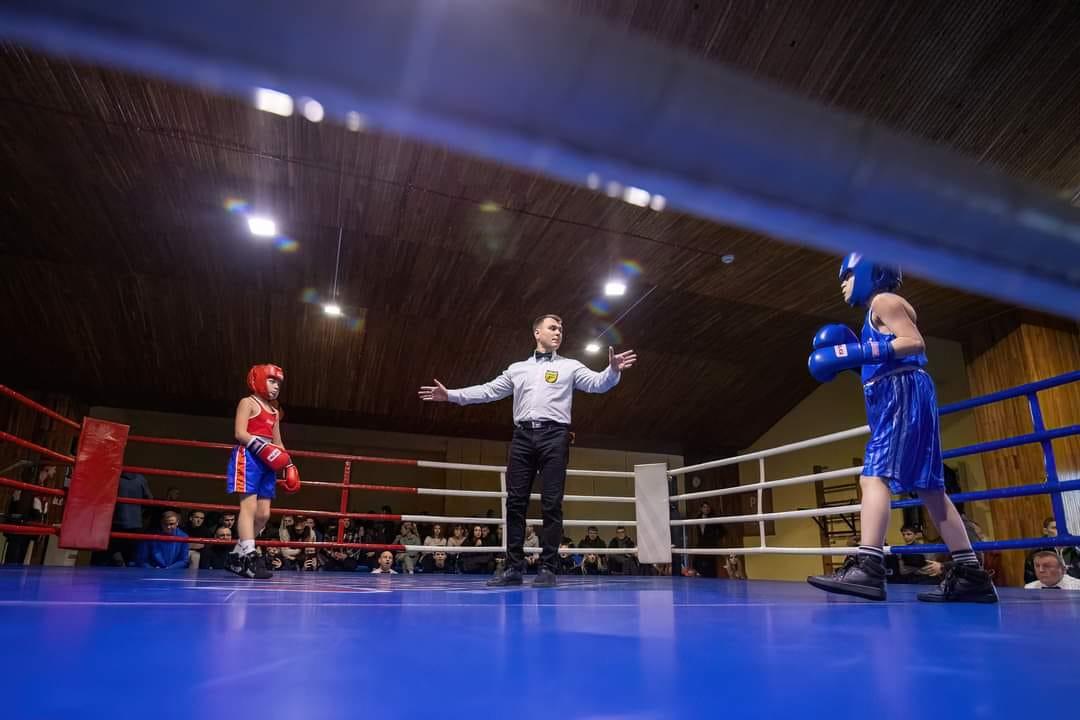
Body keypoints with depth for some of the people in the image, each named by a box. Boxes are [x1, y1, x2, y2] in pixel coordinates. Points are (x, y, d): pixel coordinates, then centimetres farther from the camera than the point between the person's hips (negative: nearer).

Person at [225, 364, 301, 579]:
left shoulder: (274, 411, 24)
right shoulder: (248, 402, 3)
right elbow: (240, 434, -10)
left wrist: (289, 465, 16)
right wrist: (262, 447, -22)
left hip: (269, 463, 8)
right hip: (249, 458, -8)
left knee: (264, 514, 5)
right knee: (249, 506, -14)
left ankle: (237, 555, 16)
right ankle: (249, 557, -17)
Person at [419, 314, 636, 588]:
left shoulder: (570, 366, 13)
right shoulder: (517, 369, 21)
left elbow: (598, 383, -1)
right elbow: (488, 391, 20)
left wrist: (613, 370, -23)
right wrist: (451, 395, 12)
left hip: (554, 436, -3)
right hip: (523, 436, 3)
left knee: (551, 504, -4)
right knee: (515, 502, 0)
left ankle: (548, 568, 1)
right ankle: (514, 567, 7)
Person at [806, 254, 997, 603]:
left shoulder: (884, 300, -1)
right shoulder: (878, 312, 27)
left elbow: (914, 343, -15)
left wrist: (857, 352, -20)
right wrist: (854, 359, 16)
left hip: (903, 396, -10)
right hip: (898, 399, 10)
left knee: (873, 476, -21)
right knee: (929, 489, 7)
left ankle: (867, 567, -30)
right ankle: (971, 575, 9)